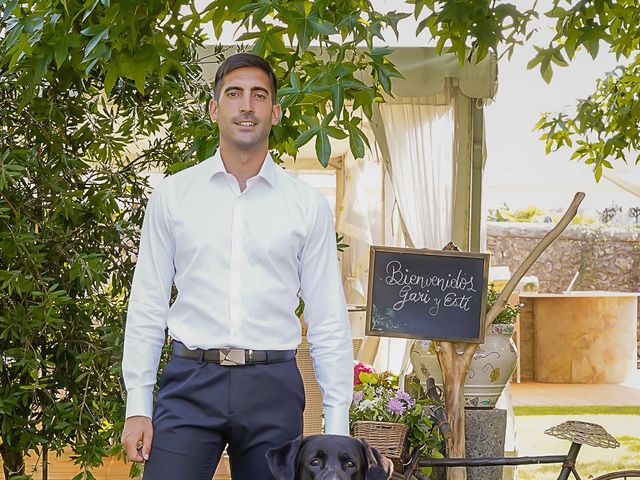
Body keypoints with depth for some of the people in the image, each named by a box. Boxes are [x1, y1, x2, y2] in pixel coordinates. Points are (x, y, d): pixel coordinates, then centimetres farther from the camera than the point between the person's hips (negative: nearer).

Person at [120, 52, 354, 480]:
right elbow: (147, 307, 7)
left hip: (272, 385, 0)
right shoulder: (172, 195, 6)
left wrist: (337, 424, 1)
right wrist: (137, 406, 1)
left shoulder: (308, 206, 5)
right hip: (190, 383, 0)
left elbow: (329, 320, 5)